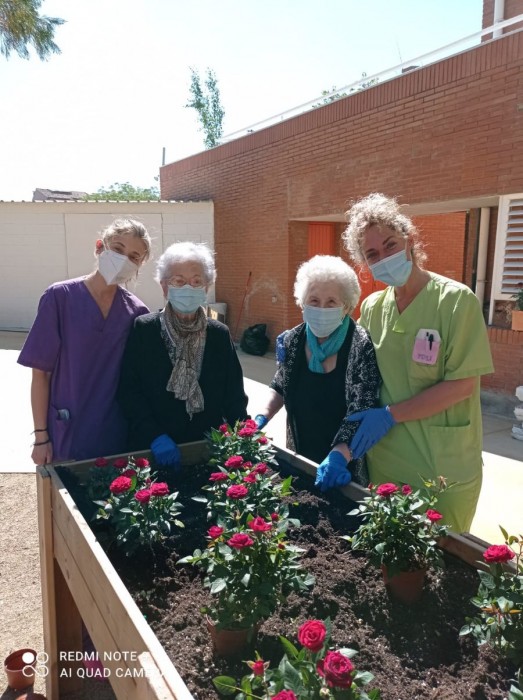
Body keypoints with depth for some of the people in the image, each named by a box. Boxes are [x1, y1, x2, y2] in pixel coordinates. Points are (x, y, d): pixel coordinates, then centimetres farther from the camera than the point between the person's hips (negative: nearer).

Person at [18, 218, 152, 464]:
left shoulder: (137, 312, -2)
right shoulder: (60, 297, -9)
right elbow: (41, 372, -6)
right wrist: (41, 436, -6)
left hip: (120, 434, 2)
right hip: (68, 433, -2)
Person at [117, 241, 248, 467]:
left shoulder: (220, 334, 2)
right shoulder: (143, 329, -5)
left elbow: (234, 395, 3)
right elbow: (128, 390, -7)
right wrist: (155, 436, -17)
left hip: (208, 447, 2)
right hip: (152, 449, -2)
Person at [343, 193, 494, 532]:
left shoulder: (457, 300, -13)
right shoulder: (371, 308, 1)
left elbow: (463, 384, -15)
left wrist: (390, 415, -15)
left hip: (445, 471, -4)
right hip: (384, 463, 4)